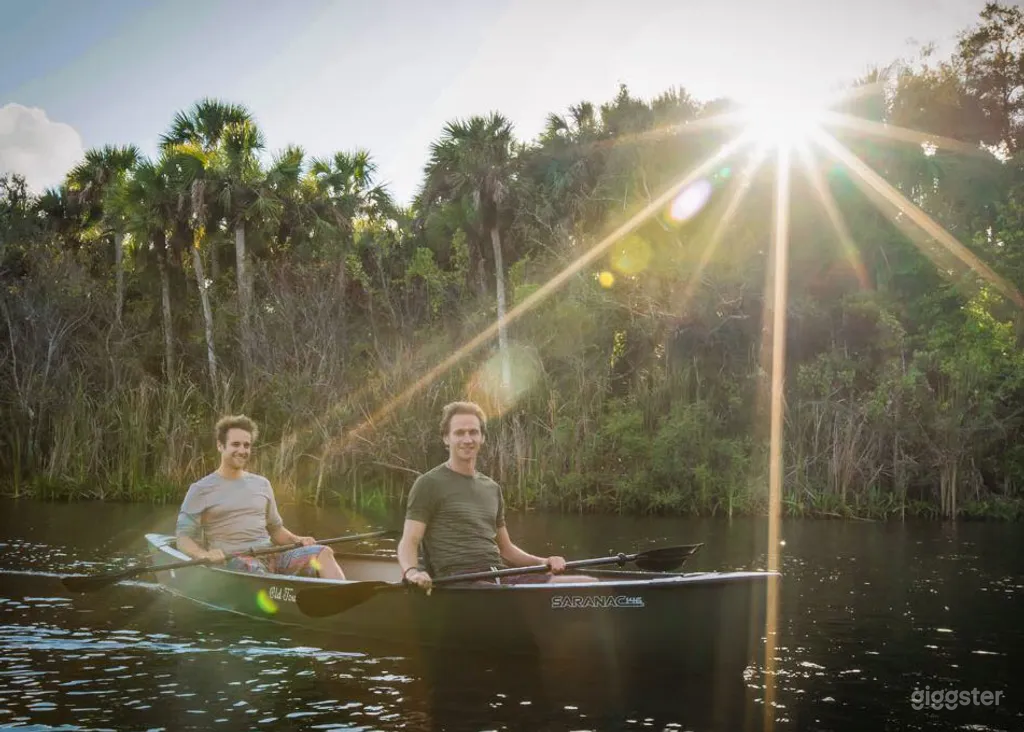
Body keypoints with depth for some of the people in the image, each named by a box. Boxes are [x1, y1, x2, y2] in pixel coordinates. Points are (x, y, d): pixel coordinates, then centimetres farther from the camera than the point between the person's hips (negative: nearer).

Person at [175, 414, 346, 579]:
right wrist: (204, 554, -20)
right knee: (255, 569, -40)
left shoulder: (262, 484, 21)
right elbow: (183, 538, 2)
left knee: (324, 553, -19)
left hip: (270, 555, 5)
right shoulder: (201, 489, 6)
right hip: (232, 561, -5)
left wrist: (296, 540, 6)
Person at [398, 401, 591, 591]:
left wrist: (543, 562, 12)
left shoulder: (492, 488, 24)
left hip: (500, 579, 7)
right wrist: (412, 571, -26)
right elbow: (408, 542, -3)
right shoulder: (429, 484, 4)